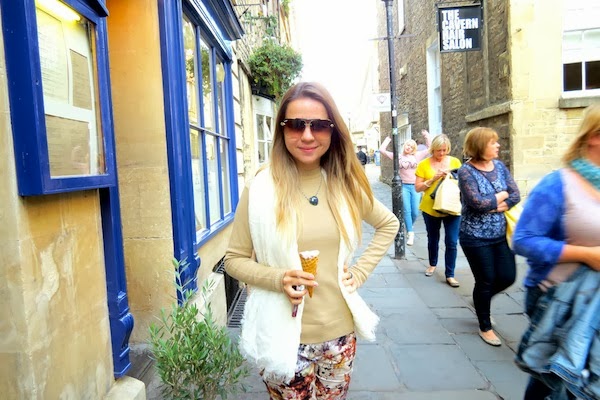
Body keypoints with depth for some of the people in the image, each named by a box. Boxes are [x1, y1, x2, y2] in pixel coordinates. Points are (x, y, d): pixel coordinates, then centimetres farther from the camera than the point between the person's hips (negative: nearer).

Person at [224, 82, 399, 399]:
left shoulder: (346, 185, -3)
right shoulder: (260, 189, -12)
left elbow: (389, 224, 13)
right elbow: (234, 259, -5)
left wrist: (360, 272, 1)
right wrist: (279, 279, -22)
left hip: (339, 332, 4)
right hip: (284, 335, -3)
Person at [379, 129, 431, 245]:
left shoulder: (417, 156, 6)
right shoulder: (398, 156, 5)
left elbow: (430, 148, 8)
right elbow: (382, 150, 2)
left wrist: (427, 136, 7)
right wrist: (387, 140, 9)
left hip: (416, 186, 1)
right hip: (404, 186, -1)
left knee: (415, 212, 1)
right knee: (407, 211, -6)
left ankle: (409, 229, 28)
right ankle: (410, 233, -2)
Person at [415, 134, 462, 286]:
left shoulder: (455, 162, 1)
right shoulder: (424, 164, -4)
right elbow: (417, 188, -6)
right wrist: (433, 179, -18)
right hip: (430, 208, 0)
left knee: (452, 242, -1)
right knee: (433, 239, 17)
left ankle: (450, 275, 10)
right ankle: (432, 264, 41)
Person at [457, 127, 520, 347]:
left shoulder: (499, 166, 4)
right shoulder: (466, 171, -15)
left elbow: (515, 195, 0)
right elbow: (478, 203, -25)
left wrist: (494, 206, -17)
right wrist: (501, 196, -8)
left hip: (500, 235, 6)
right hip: (476, 237, -6)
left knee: (507, 277, 8)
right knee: (485, 281, 5)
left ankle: (482, 299, 40)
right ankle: (485, 327, 27)